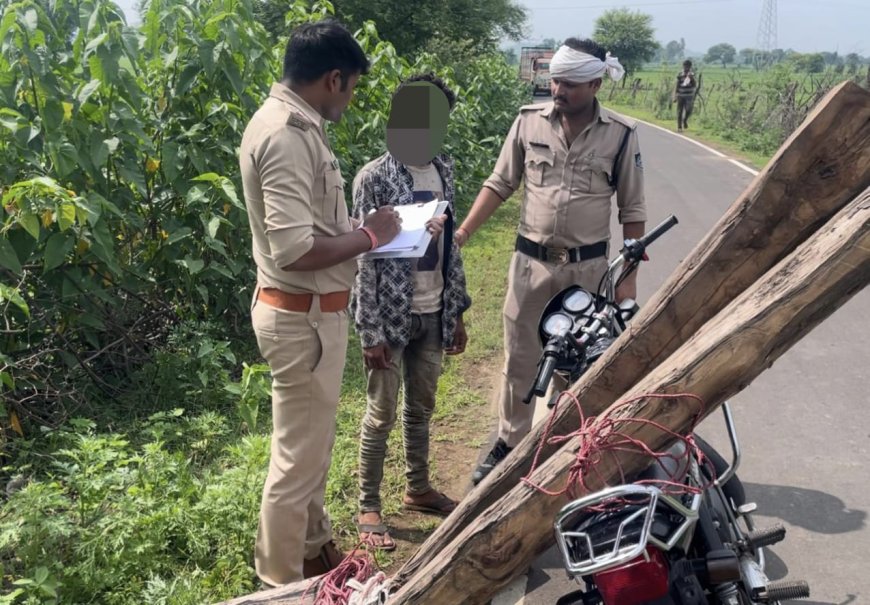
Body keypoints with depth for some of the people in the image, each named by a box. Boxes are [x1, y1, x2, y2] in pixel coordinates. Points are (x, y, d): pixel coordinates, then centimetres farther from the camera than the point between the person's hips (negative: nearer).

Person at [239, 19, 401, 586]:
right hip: (302, 317, -10)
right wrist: (370, 236, -16)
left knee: (312, 442, 23)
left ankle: (313, 549, 41)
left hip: (312, 310, 11)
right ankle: (282, 580, 23)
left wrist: (359, 231, 5)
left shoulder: (291, 122, 9)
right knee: (299, 453, 4)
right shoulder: (287, 135, -23)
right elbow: (295, 249, -29)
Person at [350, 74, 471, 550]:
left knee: (421, 407, 19)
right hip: (391, 315, -6)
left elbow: (450, 245, 10)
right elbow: (365, 256, -14)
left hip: (434, 313, 6)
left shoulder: (443, 169, 5)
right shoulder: (374, 178, -14)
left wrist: (457, 312, 12)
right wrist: (370, 331, -16)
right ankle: (368, 507, 21)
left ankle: (418, 489, 38)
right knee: (381, 414, 5)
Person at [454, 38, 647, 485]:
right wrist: (462, 232, -8)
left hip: (587, 267, -1)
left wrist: (629, 276, -3)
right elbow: (499, 184, 4)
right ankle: (510, 443, 29)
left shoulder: (620, 134, -6)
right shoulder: (529, 121, -3)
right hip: (530, 262, 2)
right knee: (519, 359, 11)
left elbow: (632, 210, 0)